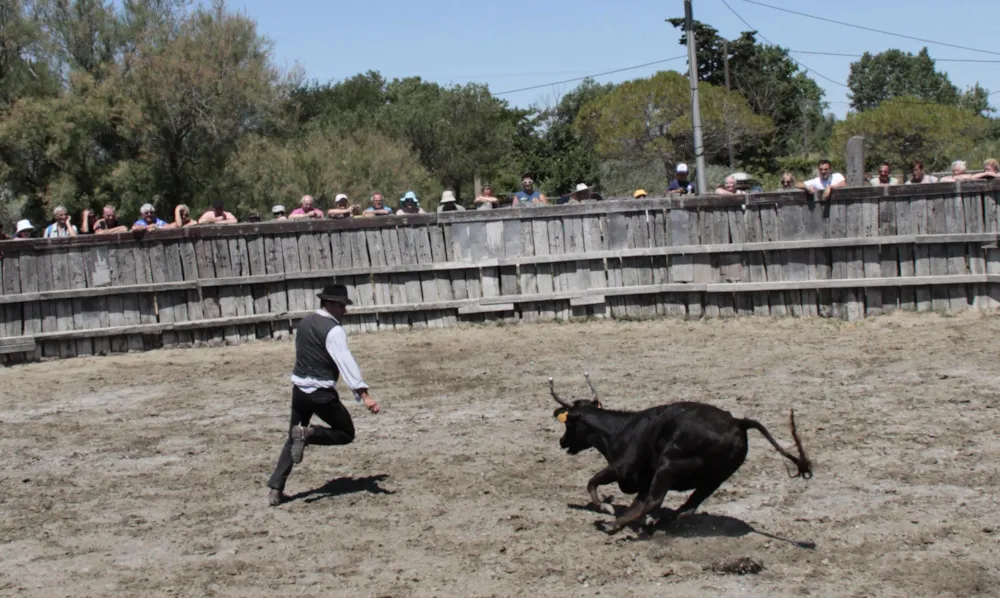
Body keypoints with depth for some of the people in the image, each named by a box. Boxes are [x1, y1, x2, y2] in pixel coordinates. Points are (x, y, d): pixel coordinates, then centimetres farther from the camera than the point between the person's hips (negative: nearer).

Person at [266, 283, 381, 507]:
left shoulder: (304, 323, 10)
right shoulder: (333, 330, -15)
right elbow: (346, 362, -25)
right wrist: (364, 394, -32)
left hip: (299, 388, 7)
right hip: (322, 392, -7)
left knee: (293, 439, 17)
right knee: (346, 433, 9)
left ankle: (276, 489, 8)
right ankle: (307, 433, -14)